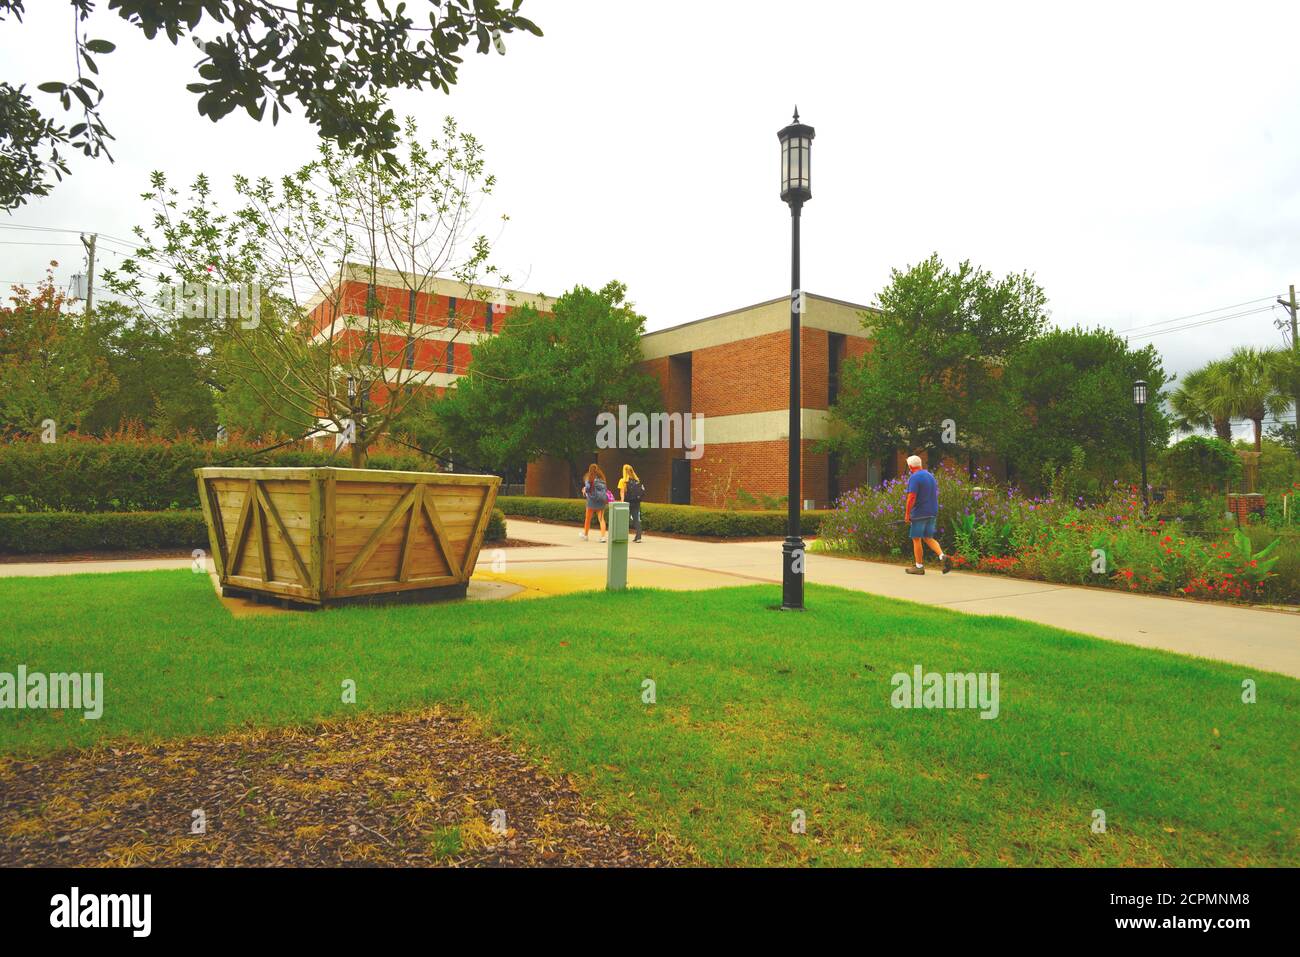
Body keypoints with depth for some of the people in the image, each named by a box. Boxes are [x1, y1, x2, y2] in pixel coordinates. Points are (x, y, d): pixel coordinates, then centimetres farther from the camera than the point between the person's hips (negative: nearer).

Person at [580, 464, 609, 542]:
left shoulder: (590, 477, -6)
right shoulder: (602, 477, 8)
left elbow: (587, 487, -15)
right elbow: (606, 488, 6)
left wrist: (584, 490, 5)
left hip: (592, 500, -4)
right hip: (602, 500, 4)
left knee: (588, 519, 13)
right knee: (601, 518, 2)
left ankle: (585, 534, 29)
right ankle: (603, 536, -11)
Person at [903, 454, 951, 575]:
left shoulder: (914, 478, -14)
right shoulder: (930, 476, 13)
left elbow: (911, 497, -20)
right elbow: (935, 495, 19)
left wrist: (907, 513, -14)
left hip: (919, 514, -8)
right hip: (932, 513, 8)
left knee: (916, 539, 4)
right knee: (928, 538, 15)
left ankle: (919, 566, 9)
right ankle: (943, 556, -6)